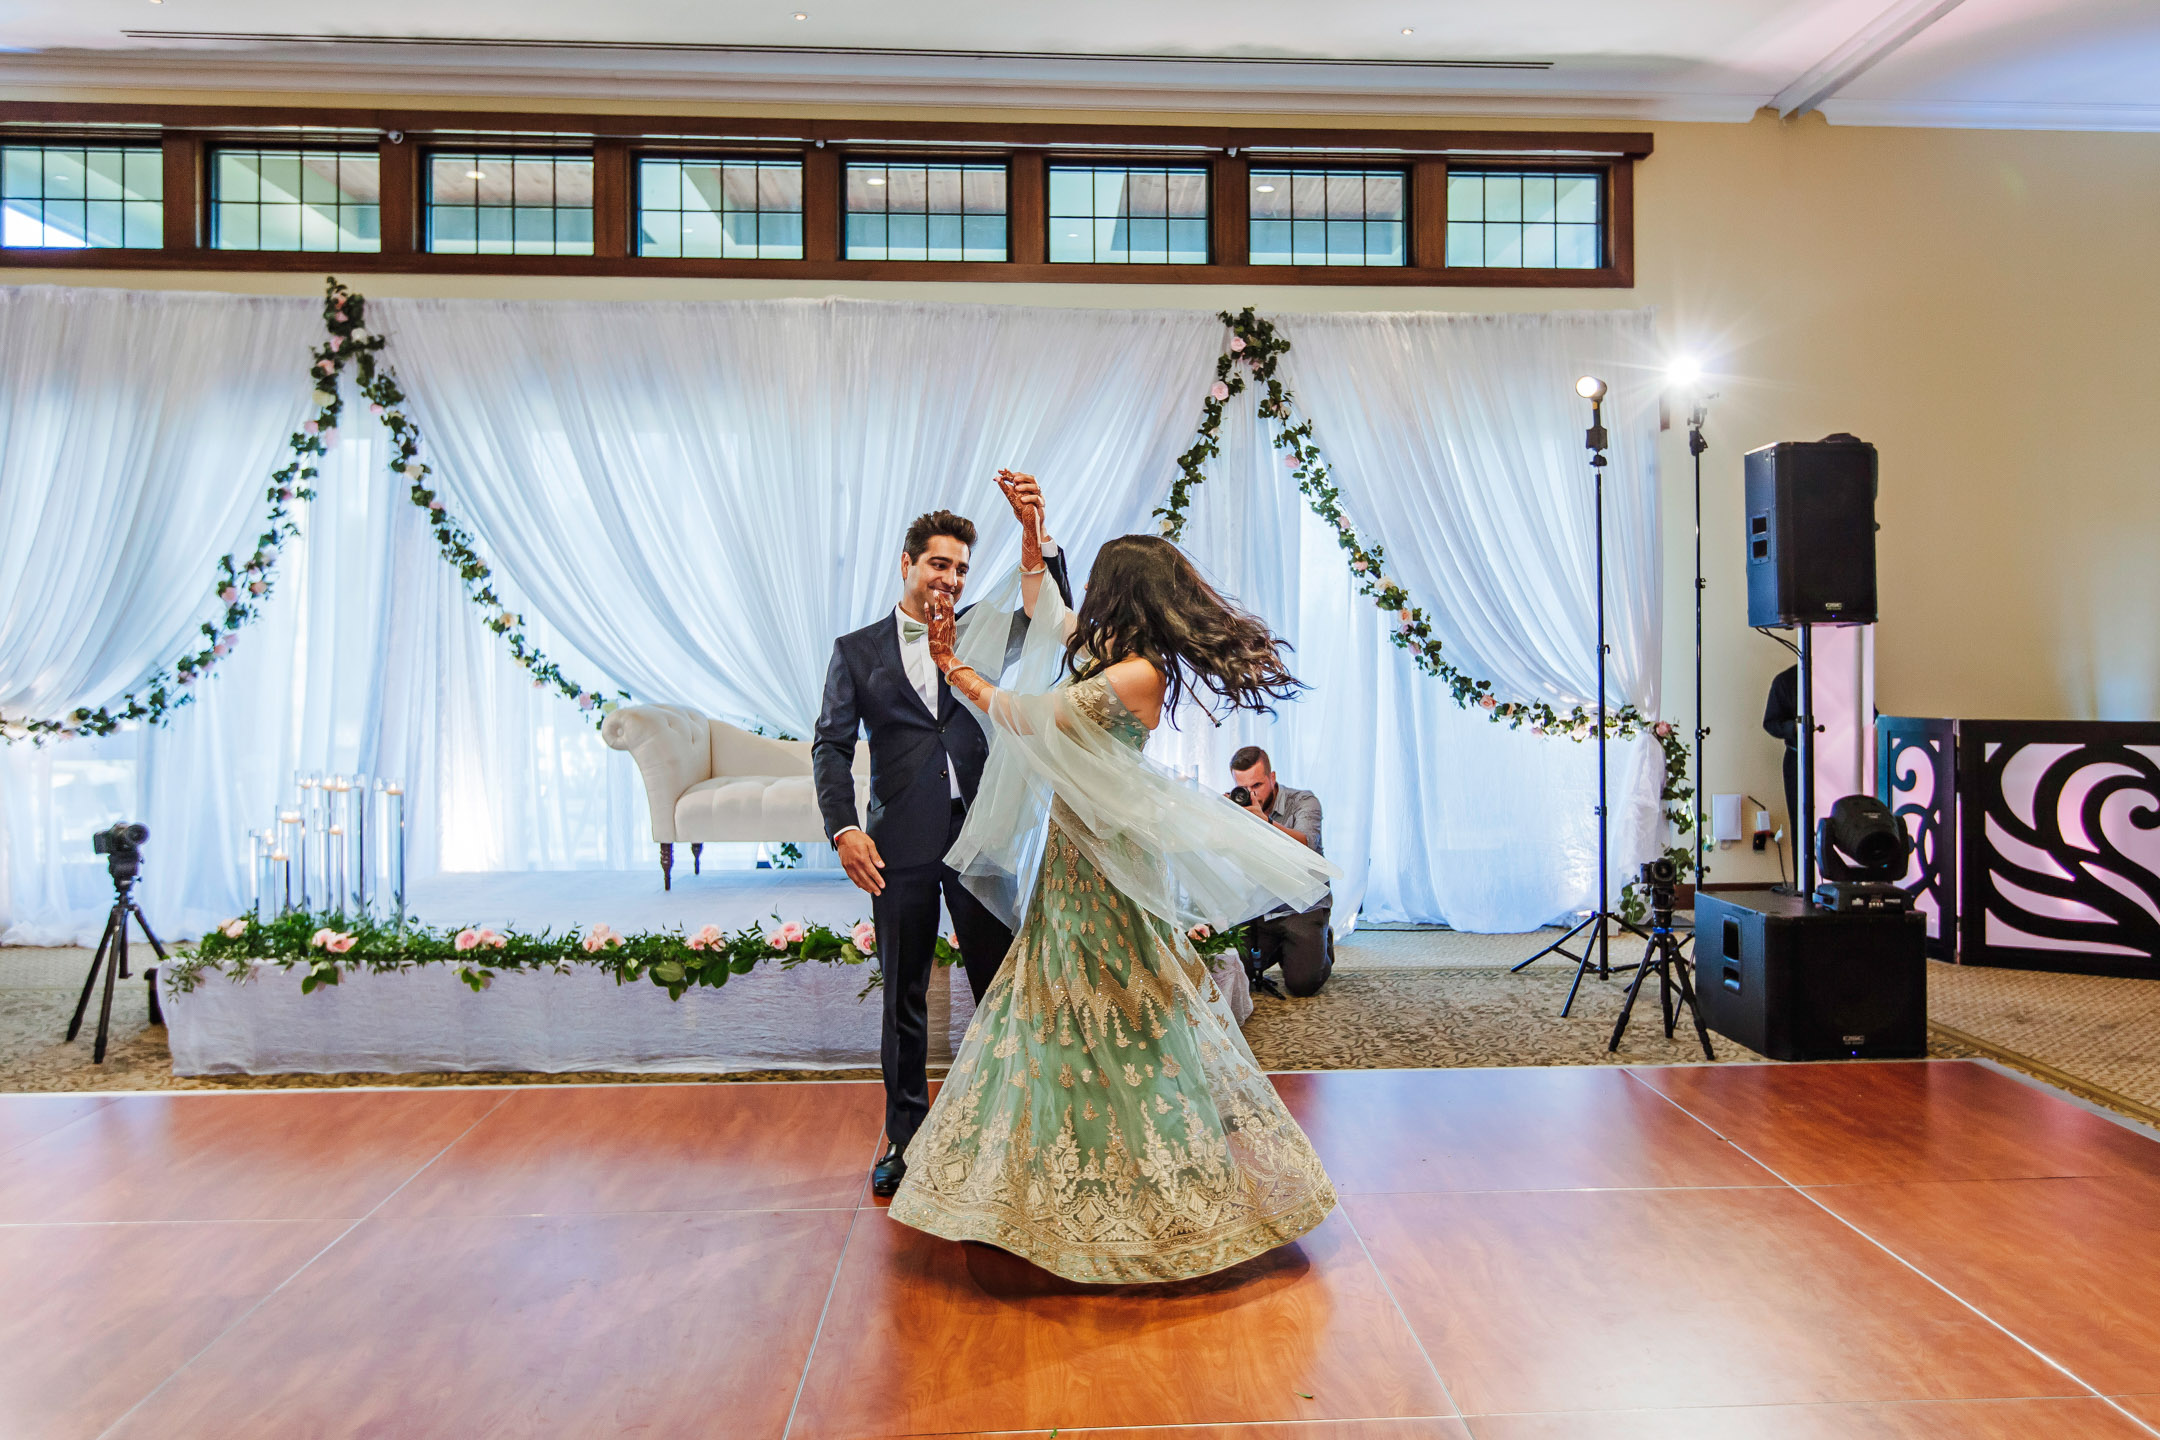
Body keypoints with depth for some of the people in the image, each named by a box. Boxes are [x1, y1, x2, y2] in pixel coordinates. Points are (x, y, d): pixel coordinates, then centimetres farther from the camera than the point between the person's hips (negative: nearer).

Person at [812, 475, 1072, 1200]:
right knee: (903, 997, 9)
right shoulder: (857, 650, 8)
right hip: (899, 844, 0)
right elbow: (832, 745, 2)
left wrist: (1035, 532, -20)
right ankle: (904, 1136, 24)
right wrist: (843, 828, -12)